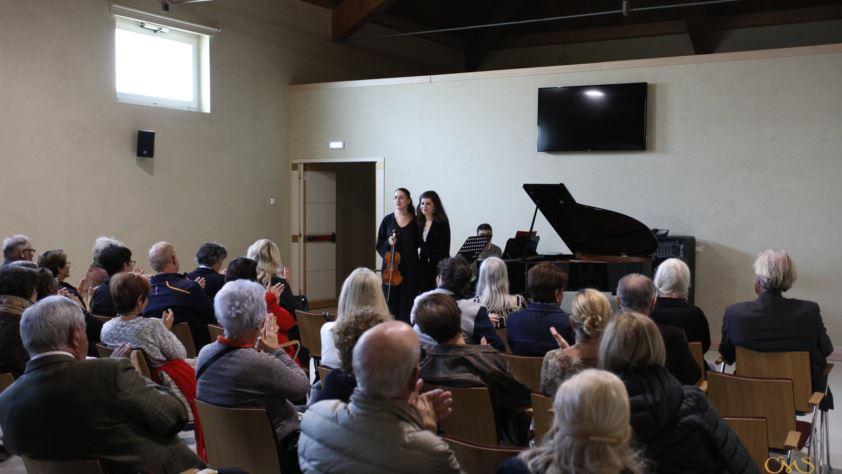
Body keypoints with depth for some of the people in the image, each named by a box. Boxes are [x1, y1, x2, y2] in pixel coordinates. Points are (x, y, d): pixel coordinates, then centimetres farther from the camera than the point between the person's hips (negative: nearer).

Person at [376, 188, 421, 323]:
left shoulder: (415, 221, 2)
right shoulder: (387, 220, 4)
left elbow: (420, 243, 7)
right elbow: (378, 245, 8)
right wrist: (388, 243, -12)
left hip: (410, 269, -1)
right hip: (390, 268, 1)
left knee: (408, 305, 1)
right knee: (390, 303, 2)